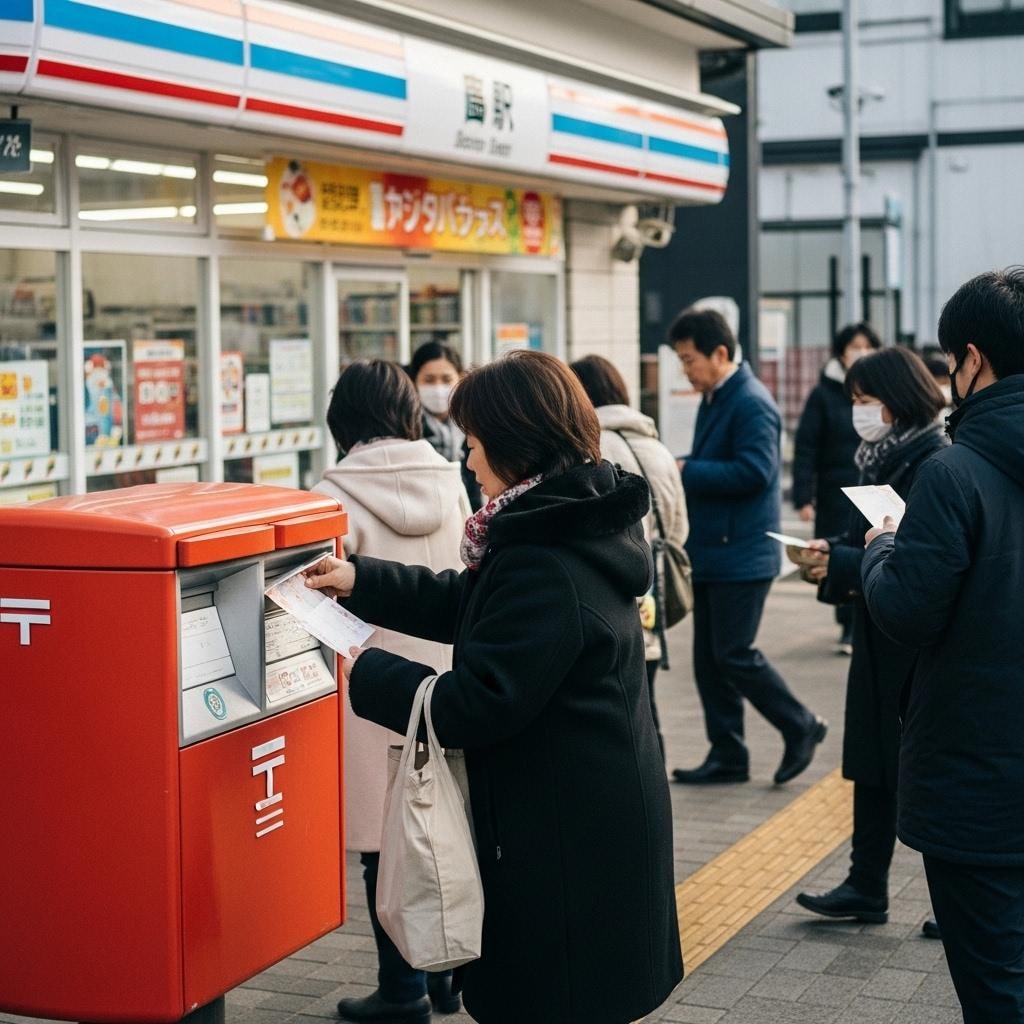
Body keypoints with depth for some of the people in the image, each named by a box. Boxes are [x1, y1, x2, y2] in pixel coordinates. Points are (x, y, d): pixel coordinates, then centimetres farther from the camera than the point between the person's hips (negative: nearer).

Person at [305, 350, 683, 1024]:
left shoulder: (542, 566, -26)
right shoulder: (579, 526, 6)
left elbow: (475, 705, -24)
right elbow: (470, 604, 18)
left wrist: (366, 676, -11)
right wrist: (362, 582, 14)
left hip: (566, 837, -10)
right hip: (600, 817, 10)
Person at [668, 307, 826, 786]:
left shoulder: (752, 404, -16)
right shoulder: (713, 400, 15)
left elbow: (753, 472, -24)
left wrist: (686, 471, -19)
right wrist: (677, 467, 3)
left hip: (741, 555, -10)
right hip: (711, 552, 10)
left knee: (734, 655, -6)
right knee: (709, 659, 10)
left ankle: (801, 727, 12)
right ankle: (727, 755, 18)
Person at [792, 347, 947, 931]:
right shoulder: (885, 459, 10)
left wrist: (844, 565, -22)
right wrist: (832, 553, -3)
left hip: (920, 646, -8)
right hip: (881, 638, 8)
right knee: (873, 764, 11)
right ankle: (867, 889, 20)